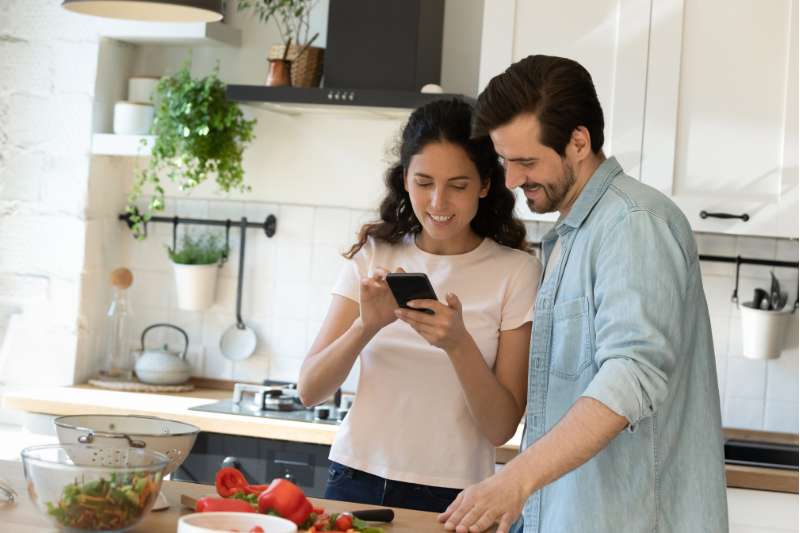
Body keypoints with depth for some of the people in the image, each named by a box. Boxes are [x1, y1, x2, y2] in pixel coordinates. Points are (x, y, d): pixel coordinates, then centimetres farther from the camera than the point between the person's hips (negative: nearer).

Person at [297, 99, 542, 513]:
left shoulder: (516, 270, -6)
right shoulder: (374, 255, 3)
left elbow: (502, 428, -8)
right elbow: (309, 391, -4)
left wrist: (458, 343, -24)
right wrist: (366, 326, -20)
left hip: (450, 496, -2)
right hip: (356, 479, 2)